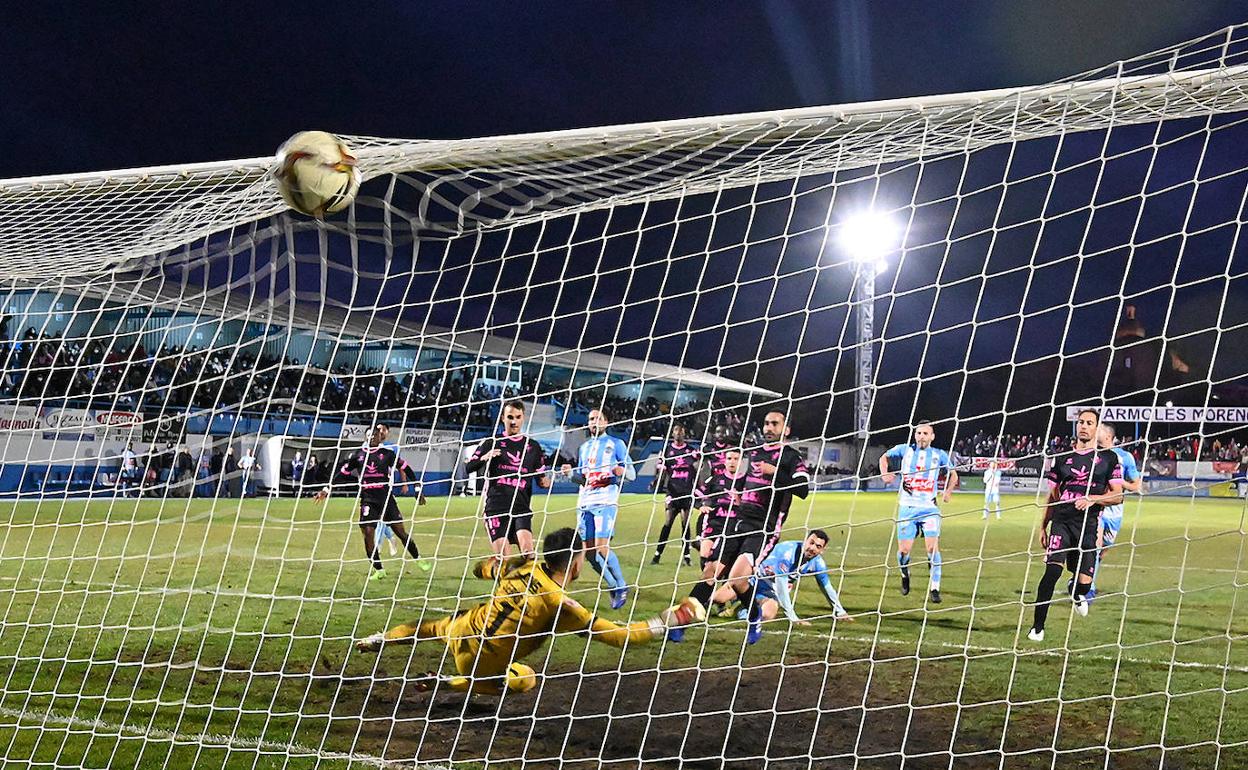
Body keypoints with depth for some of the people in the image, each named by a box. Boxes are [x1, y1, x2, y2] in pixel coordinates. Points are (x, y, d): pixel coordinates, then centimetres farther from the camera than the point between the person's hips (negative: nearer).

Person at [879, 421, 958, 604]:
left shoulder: (939, 455, 6)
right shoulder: (905, 450, 5)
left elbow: (953, 474, 22)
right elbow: (884, 457, 21)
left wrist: (948, 492, 9)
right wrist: (884, 474, 3)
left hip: (929, 508, 0)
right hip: (907, 507, 0)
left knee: (932, 548, -13)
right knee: (904, 551, -2)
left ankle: (934, 589, -3)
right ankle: (905, 575, 30)